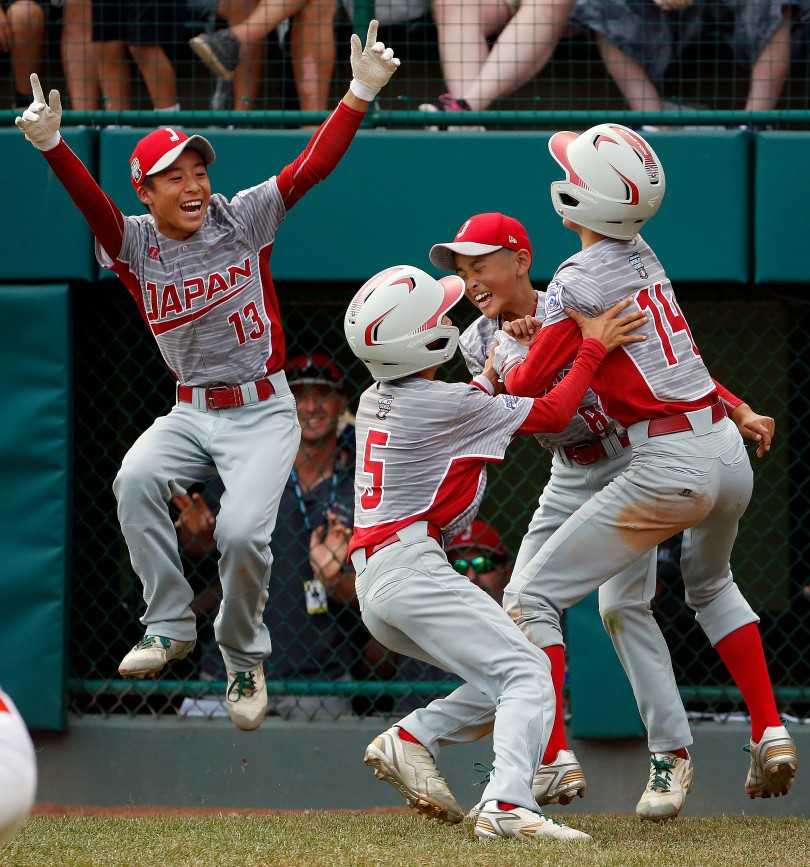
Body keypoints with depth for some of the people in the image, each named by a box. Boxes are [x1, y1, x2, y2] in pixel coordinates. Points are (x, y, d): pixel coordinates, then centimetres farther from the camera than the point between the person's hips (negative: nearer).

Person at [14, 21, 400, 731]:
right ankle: (170, 626, -12)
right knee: (135, 481, -27)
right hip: (190, 413, 2)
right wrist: (50, 146, -41)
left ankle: (244, 659, 6)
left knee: (242, 533, -21)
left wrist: (360, 94, -27)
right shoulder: (134, 244, -3)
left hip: (263, 411, -2)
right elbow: (89, 200, -21)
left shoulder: (245, 218, -5)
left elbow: (313, 166, -13)